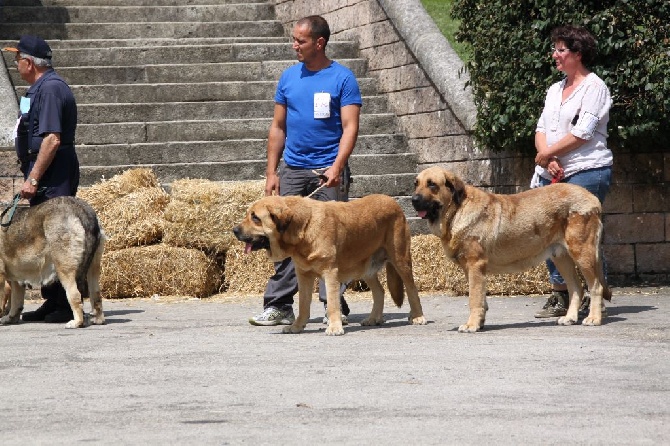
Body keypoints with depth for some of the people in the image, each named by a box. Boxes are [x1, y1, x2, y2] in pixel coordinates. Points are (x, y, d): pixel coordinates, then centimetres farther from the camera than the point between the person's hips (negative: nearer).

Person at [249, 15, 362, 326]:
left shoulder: (342, 78, -3)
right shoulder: (289, 77, 10)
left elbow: (350, 127, -8)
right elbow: (278, 128, 13)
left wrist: (337, 166, -22)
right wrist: (271, 172, 6)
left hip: (328, 172, -4)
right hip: (292, 170, 4)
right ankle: (278, 306, 3)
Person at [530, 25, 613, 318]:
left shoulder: (594, 88, -4)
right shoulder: (554, 90, 20)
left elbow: (582, 133, -13)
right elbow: (541, 130, 13)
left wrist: (546, 153, -8)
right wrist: (548, 159, -6)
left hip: (585, 172, -7)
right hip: (552, 174, 8)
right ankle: (559, 298, 9)